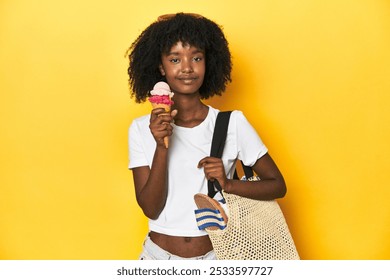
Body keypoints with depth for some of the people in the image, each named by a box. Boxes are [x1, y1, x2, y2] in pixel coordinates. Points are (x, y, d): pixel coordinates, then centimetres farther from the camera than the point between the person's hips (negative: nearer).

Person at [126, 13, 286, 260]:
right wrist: (161, 146, -23)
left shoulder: (233, 123, -9)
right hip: (159, 255, 0)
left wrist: (228, 184, -19)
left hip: (215, 255, 0)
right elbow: (151, 208, -11)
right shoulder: (141, 129, -8)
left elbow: (277, 186, -4)